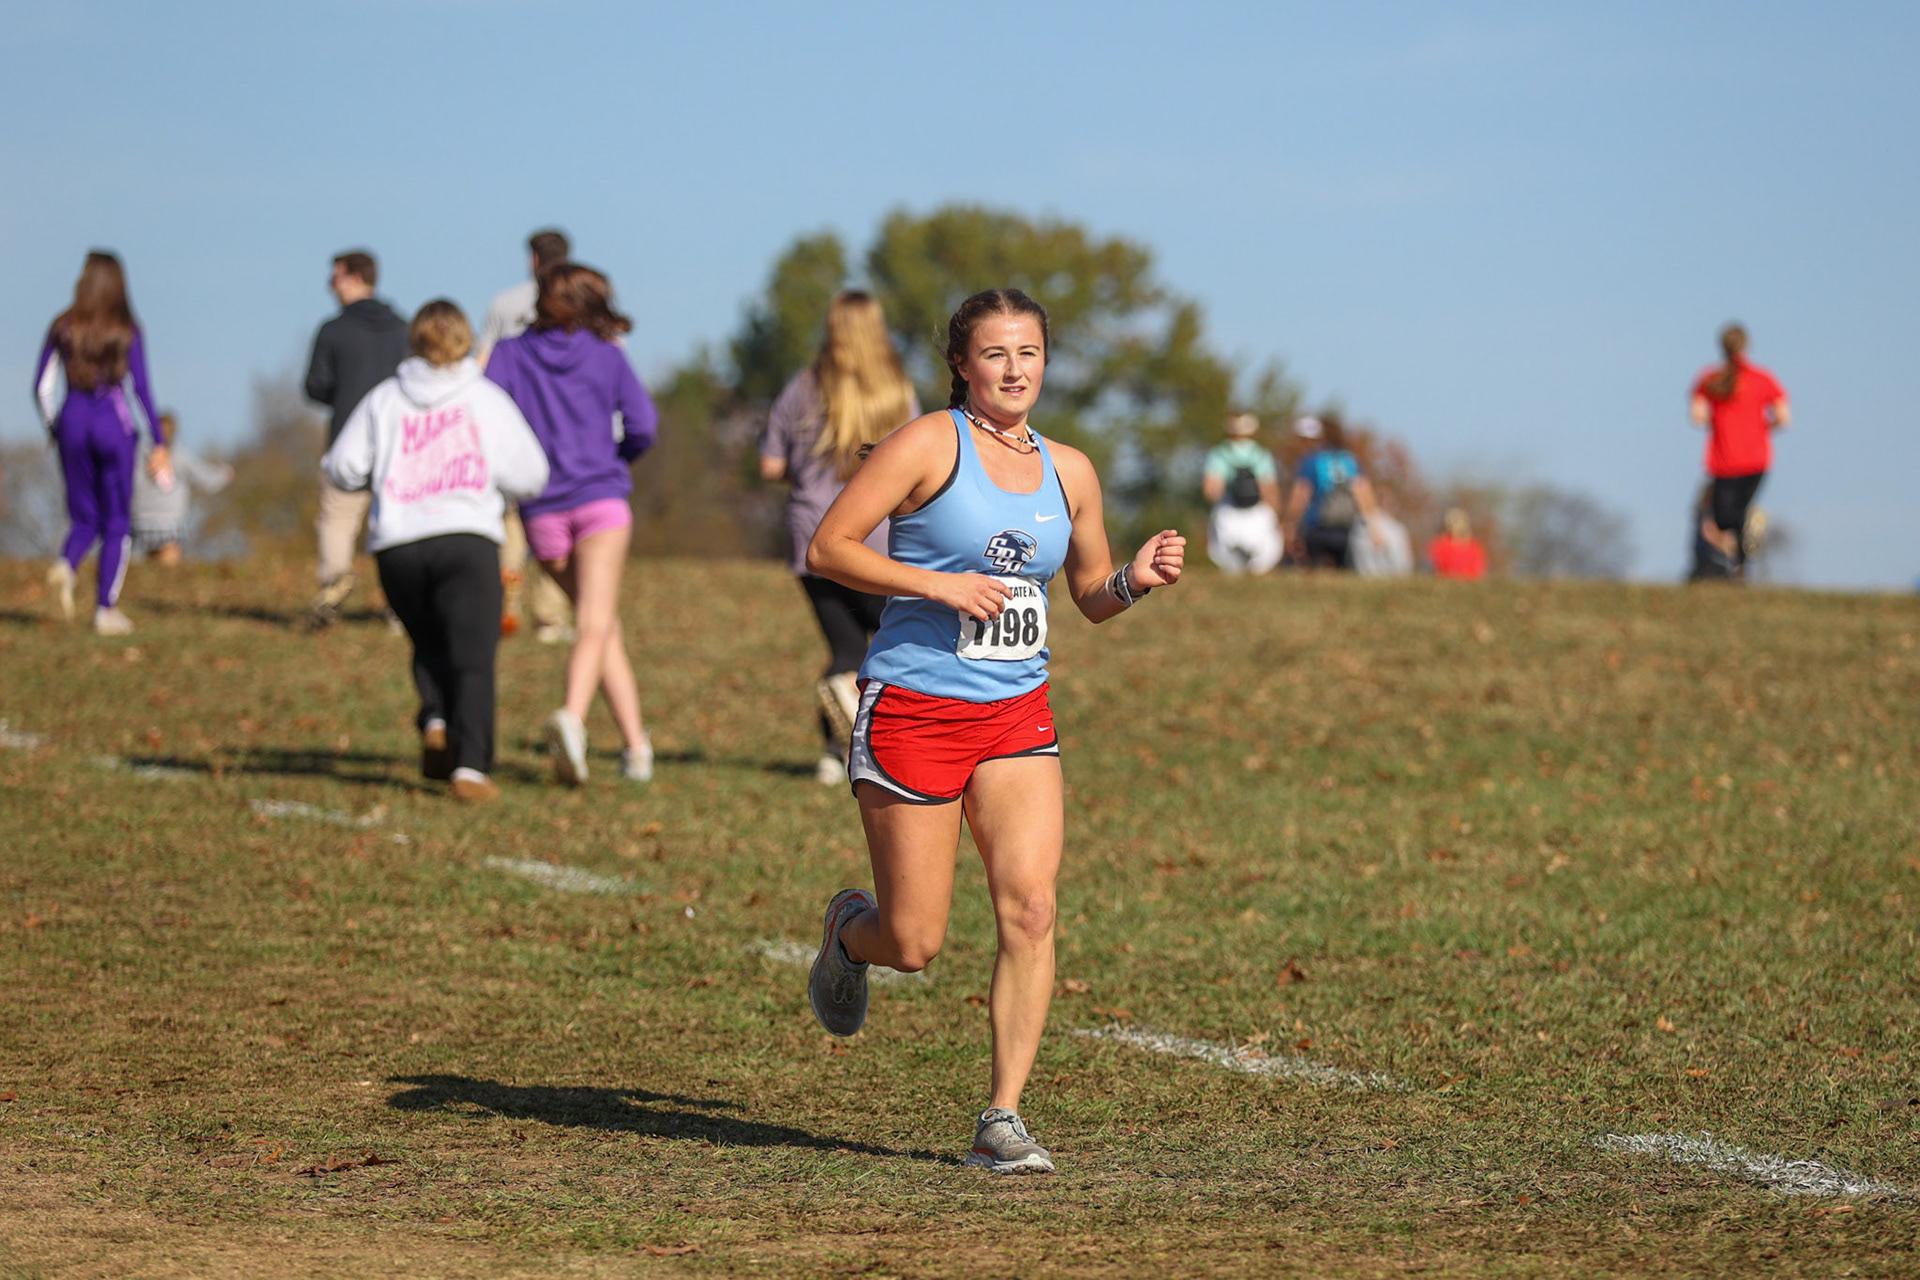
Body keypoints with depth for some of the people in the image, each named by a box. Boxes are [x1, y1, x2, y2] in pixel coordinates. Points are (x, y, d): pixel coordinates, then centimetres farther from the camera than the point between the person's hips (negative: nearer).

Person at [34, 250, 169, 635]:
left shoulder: (63, 327, 1)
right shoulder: (127, 331, -4)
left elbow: (41, 386, 1)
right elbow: (142, 389, -7)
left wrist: (53, 429, 16)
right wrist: (159, 444, -3)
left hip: (72, 420, 2)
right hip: (114, 422, -2)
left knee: (85, 519, 14)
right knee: (117, 523, 8)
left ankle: (67, 564, -19)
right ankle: (106, 610, 1)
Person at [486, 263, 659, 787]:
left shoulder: (509, 354, 7)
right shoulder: (607, 356, 5)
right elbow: (642, 425, -2)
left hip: (541, 508, 3)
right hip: (600, 498, -3)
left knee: (604, 625, 16)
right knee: (594, 625, -13)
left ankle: (636, 743, 15)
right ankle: (572, 717, -38)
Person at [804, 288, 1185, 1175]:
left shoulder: (1068, 471, 10)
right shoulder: (929, 445, -6)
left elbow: (1090, 597, 21)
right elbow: (827, 548, -9)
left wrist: (1135, 579, -1)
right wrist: (940, 584, -19)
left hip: (1016, 715, 4)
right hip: (913, 710, -4)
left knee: (1030, 908, -14)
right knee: (914, 945, 0)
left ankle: (1002, 1120, -7)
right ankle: (847, 930, 38)